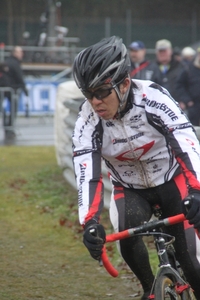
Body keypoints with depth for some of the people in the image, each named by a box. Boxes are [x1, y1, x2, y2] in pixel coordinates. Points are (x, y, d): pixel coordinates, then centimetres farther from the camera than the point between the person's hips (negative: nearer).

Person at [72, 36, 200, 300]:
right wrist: (90, 223, -45)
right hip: (129, 188, 2)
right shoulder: (87, 120, -24)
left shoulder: (152, 98, -31)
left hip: (171, 180, -2)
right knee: (127, 237, -25)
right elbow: (87, 174, -30)